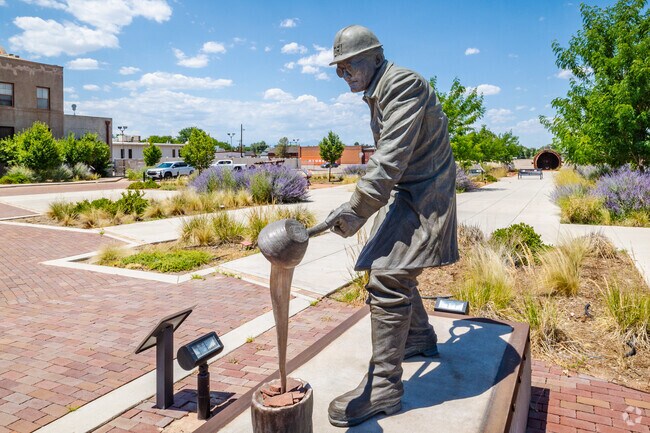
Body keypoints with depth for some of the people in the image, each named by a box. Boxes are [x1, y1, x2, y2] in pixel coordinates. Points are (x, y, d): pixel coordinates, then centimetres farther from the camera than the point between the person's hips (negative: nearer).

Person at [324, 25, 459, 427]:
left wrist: (358, 207, -29)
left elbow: (393, 156, -26)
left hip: (423, 194, -11)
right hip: (405, 193, 11)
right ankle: (420, 338, 40)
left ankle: (383, 386, -9)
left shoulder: (403, 83, -16)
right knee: (396, 271, 19)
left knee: (387, 280, -17)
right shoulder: (379, 92, 15)